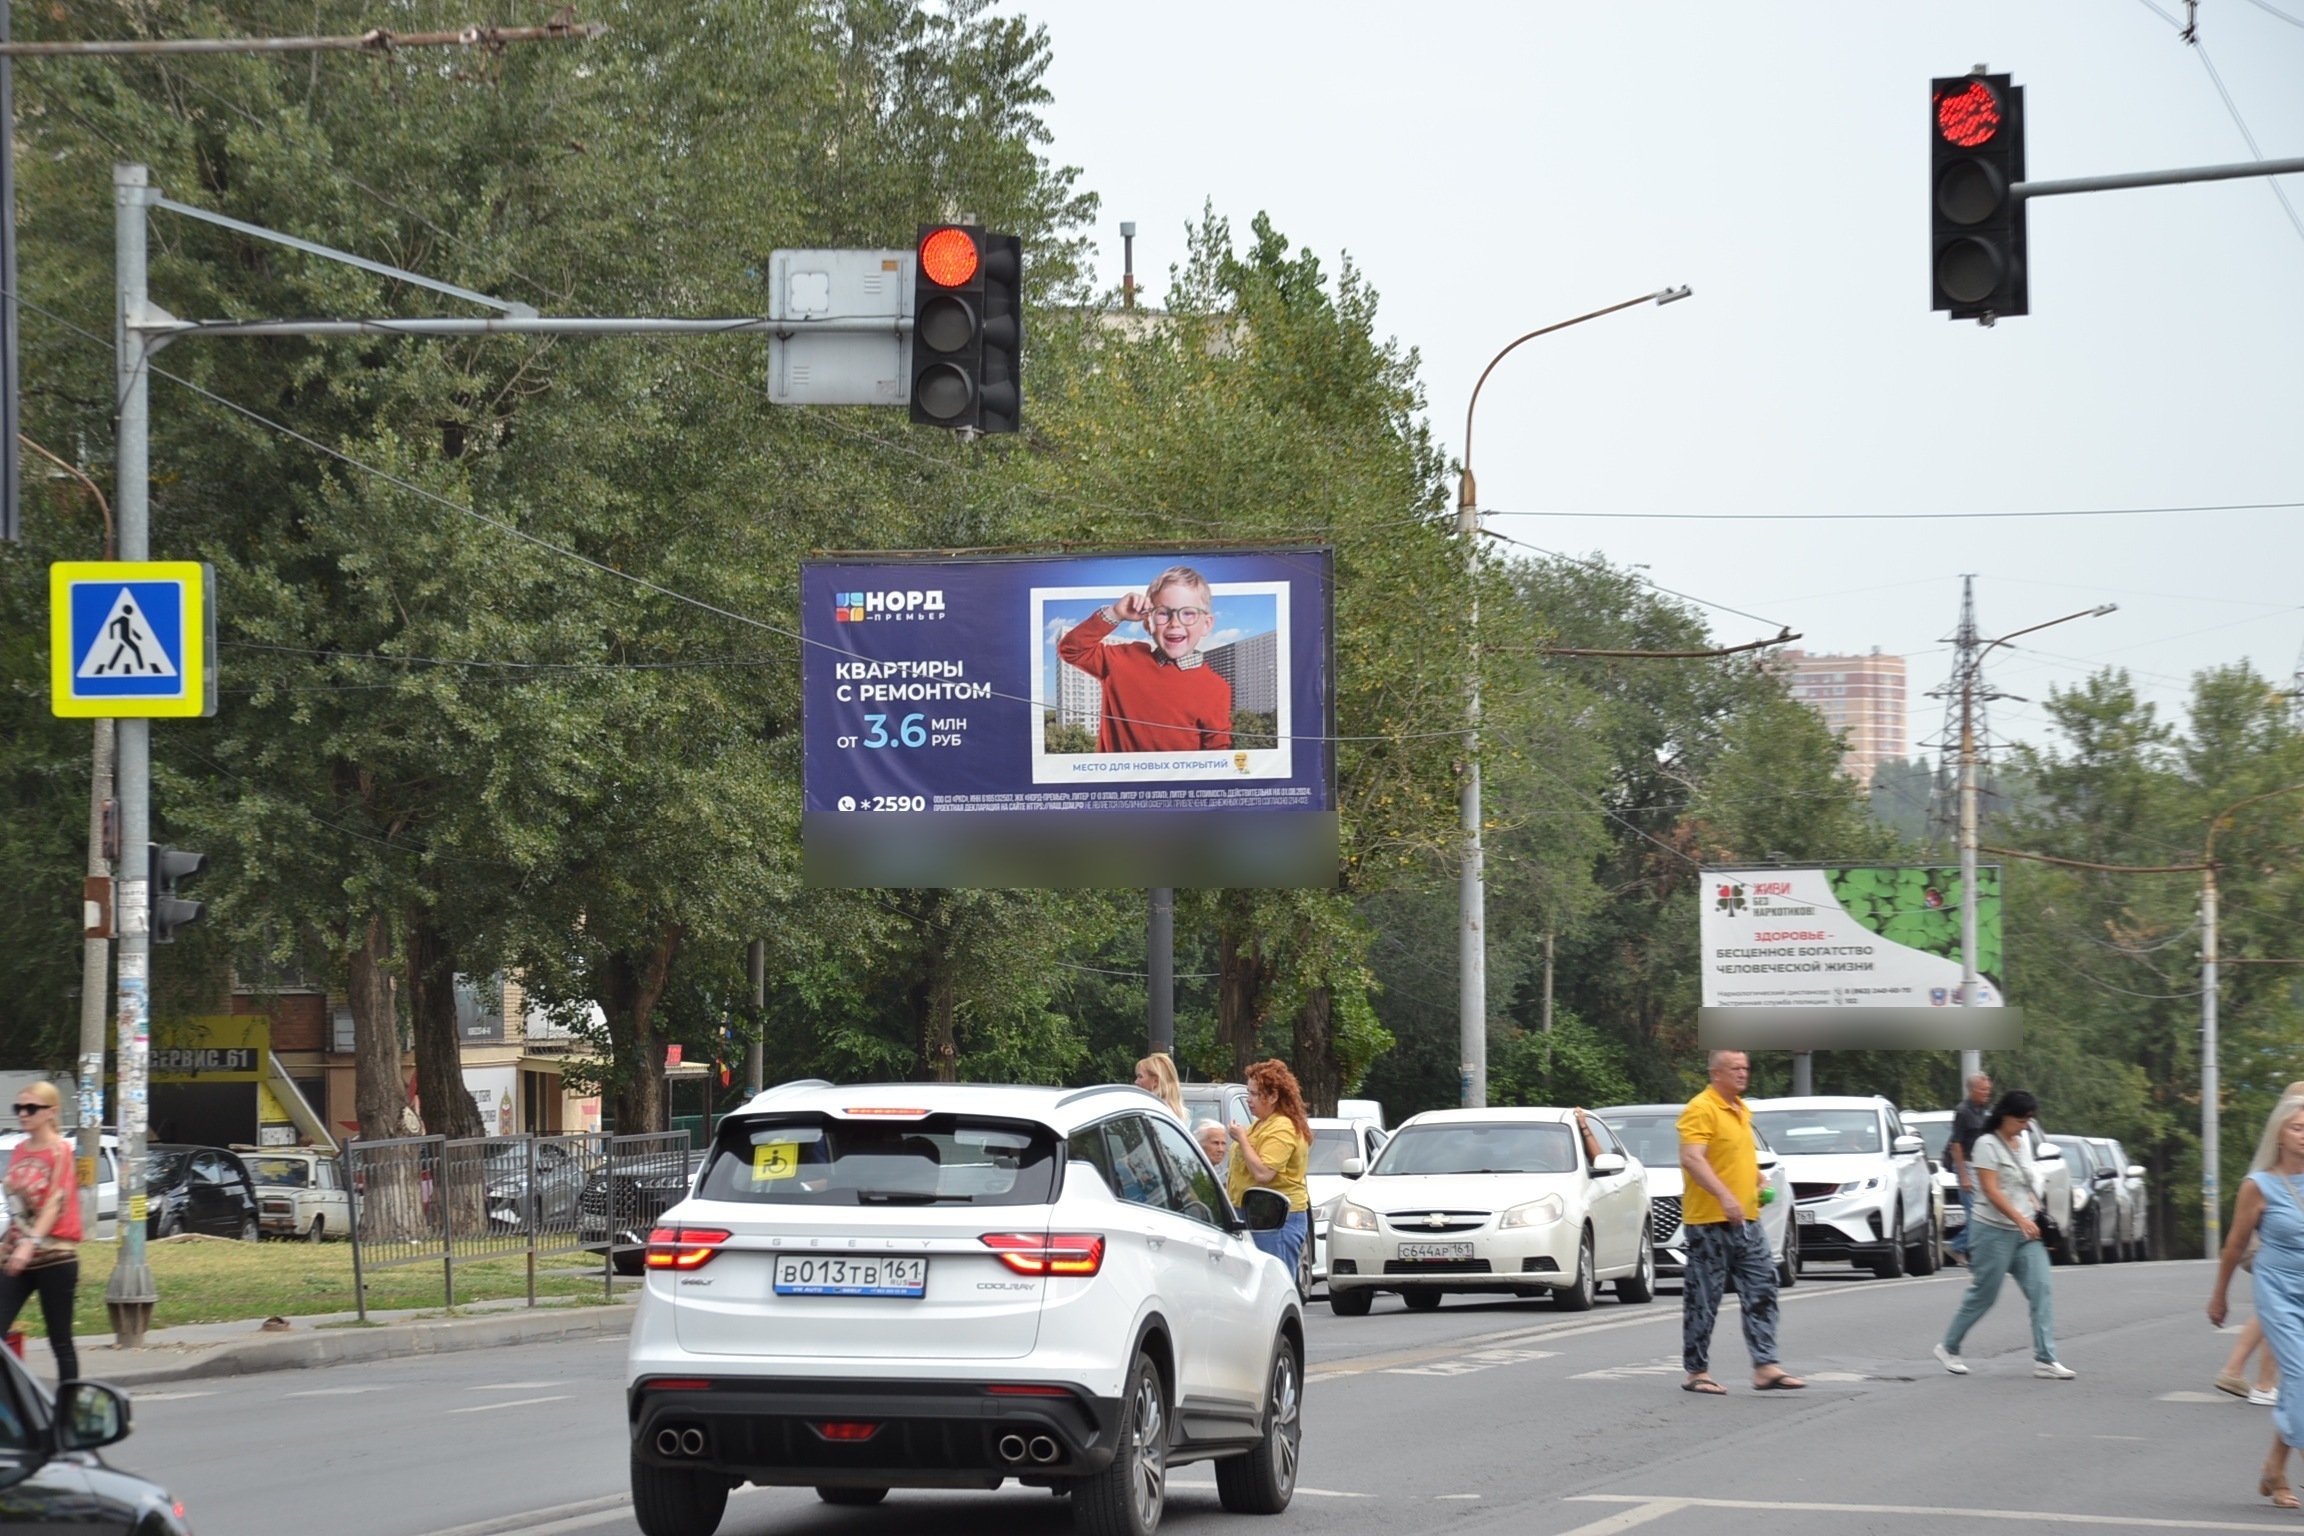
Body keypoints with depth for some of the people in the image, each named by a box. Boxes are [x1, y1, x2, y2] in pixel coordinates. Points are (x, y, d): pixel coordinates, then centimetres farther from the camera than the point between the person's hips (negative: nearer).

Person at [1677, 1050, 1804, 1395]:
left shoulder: (1741, 1110, 16)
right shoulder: (1701, 1109, -13)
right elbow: (1692, 1159, -25)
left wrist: (1760, 1184, 17)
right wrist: (1724, 1196, -35)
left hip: (1745, 1220, 8)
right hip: (1709, 1221, -8)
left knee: (1761, 1291, 2)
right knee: (1703, 1299, -1)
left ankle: (1765, 1367, 1)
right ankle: (1697, 1372, 6)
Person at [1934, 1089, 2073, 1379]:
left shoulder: (2020, 1144, 15)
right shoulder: (1987, 1145, -9)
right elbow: (1991, 1190, -17)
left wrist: (2037, 1214, 9)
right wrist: (2020, 1219, -25)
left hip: (2026, 1232, 7)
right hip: (1995, 1232, -7)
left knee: (2041, 1291, -6)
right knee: (1983, 1295, 1)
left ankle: (2045, 1358, -9)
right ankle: (1948, 1348, 19)